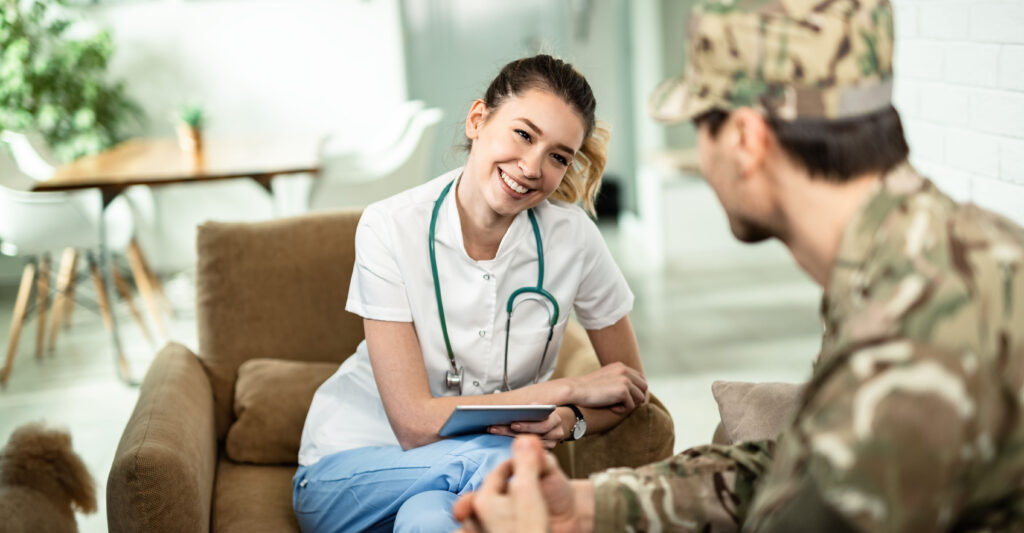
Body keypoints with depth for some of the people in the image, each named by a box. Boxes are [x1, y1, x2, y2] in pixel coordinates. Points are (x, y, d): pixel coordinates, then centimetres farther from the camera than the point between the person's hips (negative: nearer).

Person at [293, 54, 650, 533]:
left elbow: (629, 390, 2)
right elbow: (414, 423, -20)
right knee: (497, 457, -30)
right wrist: (569, 389, -19)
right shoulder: (390, 228, -17)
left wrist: (568, 419, -20)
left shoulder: (572, 236, -11)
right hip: (354, 464, -1)